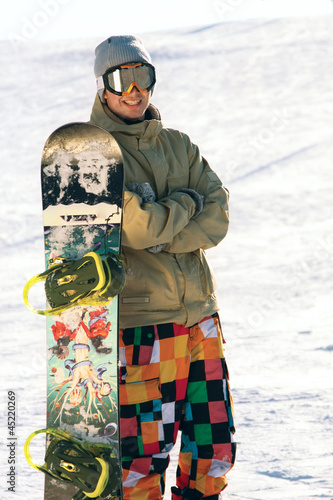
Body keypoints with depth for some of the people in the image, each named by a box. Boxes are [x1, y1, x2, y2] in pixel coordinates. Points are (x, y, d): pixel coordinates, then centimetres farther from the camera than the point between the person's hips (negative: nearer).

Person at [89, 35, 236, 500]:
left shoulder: (179, 146, 14)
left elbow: (217, 218, 2)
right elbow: (137, 227, -17)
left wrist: (159, 234, -12)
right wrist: (186, 204, -2)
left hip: (199, 317, 6)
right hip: (139, 324, -6)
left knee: (216, 446, 8)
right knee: (144, 451, -5)